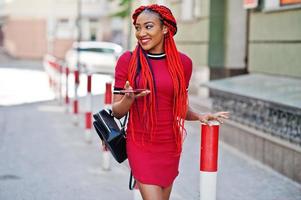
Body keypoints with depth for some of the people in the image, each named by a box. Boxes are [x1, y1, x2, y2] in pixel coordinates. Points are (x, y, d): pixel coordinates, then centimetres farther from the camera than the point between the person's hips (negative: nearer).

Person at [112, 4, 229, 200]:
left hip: (170, 145, 3)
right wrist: (129, 98, -22)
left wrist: (199, 116, -4)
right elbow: (117, 111, -2)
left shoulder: (183, 62, 1)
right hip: (140, 145, -3)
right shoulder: (127, 60, -5)